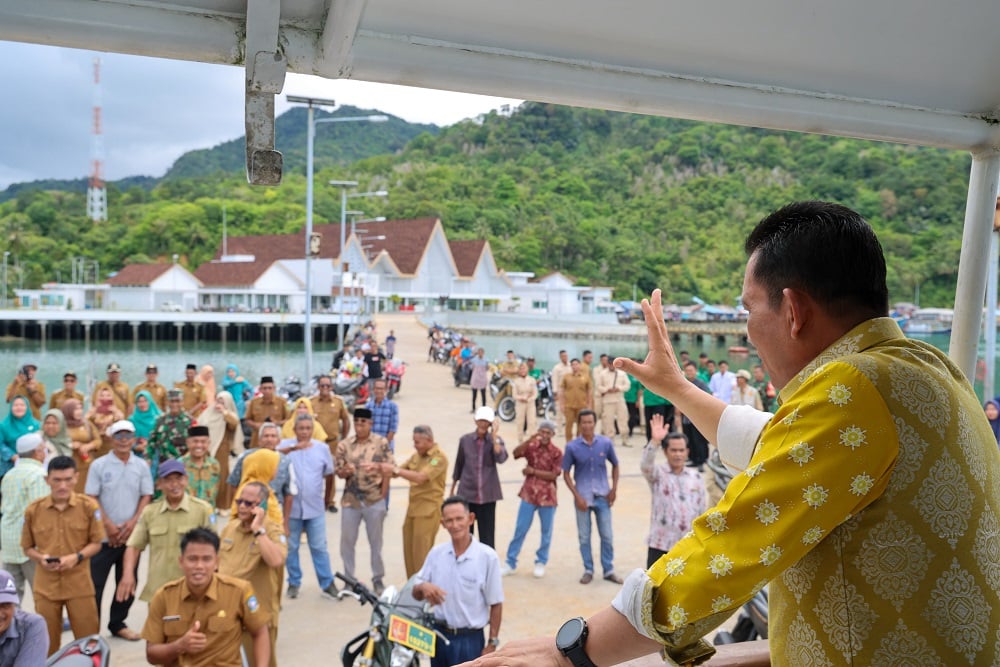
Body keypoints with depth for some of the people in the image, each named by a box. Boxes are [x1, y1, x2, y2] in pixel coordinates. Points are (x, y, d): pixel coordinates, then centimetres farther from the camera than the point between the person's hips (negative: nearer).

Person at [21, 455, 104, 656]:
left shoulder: (88, 506, -7)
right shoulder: (33, 510, -2)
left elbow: (96, 543, 0)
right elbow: (27, 547, 7)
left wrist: (76, 557, -17)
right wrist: (40, 558, -13)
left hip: (80, 584, -1)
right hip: (45, 586, 1)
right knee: (47, 642, 12)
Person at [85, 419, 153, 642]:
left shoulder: (141, 466, 4)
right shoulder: (99, 465, -3)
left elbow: (146, 497, 3)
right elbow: (91, 498, -4)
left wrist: (132, 523, -9)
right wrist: (108, 524, -11)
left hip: (132, 534, 3)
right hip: (104, 534, -3)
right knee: (95, 582, -1)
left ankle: (118, 624, 24)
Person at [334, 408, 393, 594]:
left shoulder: (381, 443, -5)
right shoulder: (344, 444, 0)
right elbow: (338, 471, 2)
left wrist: (383, 494, -8)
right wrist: (345, 471, -21)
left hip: (374, 500, -2)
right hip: (350, 500, 2)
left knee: (376, 541, 10)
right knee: (347, 541, 9)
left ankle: (378, 579, 24)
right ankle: (349, 579, 24)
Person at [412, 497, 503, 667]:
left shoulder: (487, 557, -13)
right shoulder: (436, 553, -1)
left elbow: (496, 604, -7)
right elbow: (416, 594, 5)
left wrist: (492, 643, -7)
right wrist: (423, 587, -19)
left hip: (470, 639, -4)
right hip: (439, 635, 4)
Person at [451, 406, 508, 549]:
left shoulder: (495, 440, -2)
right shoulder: (465, 440, 1)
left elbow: (501, 458, -21)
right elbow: (459, 465, 11)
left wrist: (494, 435, -22)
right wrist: (452, 489, 17)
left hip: (487, 495, -1)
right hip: (466, 493, 1)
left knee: (487, 534, 2)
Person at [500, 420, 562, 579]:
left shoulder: (556, 452, -4)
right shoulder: (531, 447, 1)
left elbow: (554, 475, -12)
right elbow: (516, 453, -18)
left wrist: (533, 471, -13)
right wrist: (529, 440, -29)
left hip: (547, 496, -1)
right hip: (529, 494, 1)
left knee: (546, 532, 9)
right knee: (520, 529, 4)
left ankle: (541, 562, 25)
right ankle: (510, 562, 12)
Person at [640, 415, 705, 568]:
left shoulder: (695, 476, 6)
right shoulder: (658, 473, -5)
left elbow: (702, 510, 11)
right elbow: (645, 466, -29)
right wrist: (655, 441, -43)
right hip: (661, 544, -4)